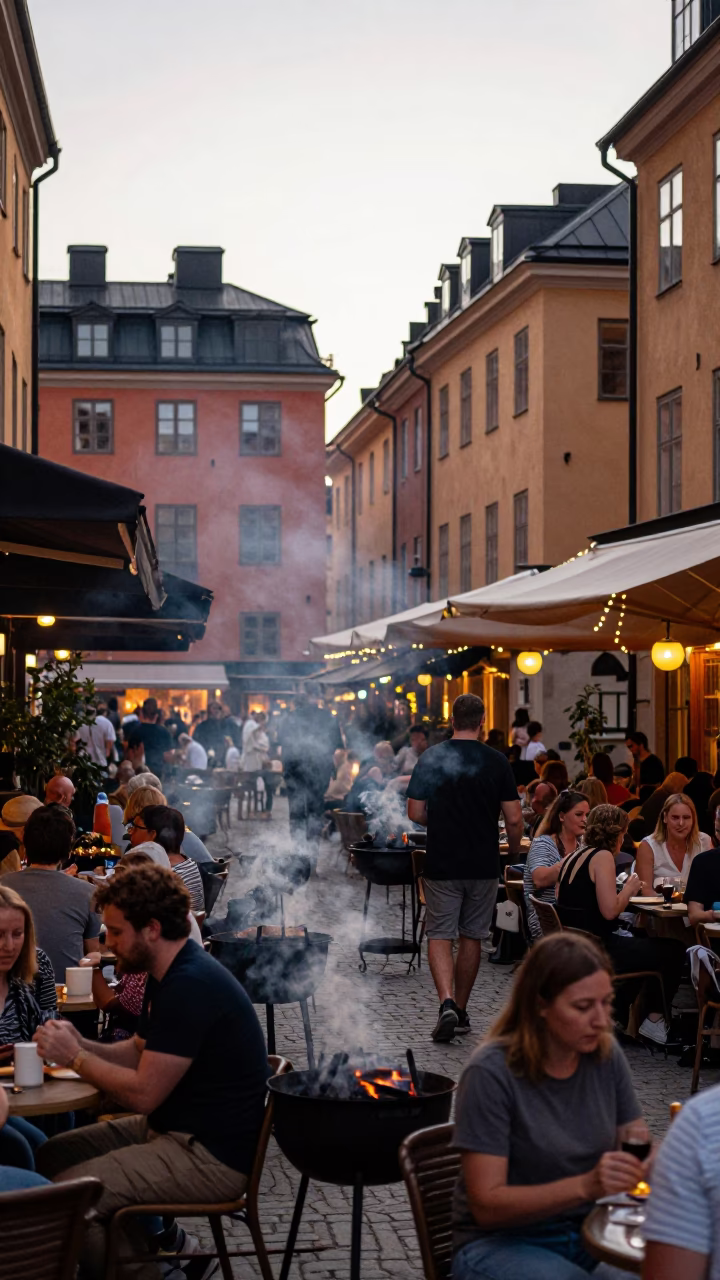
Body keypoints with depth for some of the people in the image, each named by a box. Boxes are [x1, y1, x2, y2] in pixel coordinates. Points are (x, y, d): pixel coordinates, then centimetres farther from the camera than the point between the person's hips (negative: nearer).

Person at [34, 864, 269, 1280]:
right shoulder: (174, 973, 10)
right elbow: (139, 1052, 18)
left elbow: (142, 1093, -22)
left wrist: (74, 1056, -9)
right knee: (51, 1155, 13)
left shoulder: (191, 987, -23)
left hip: (211, 1156, -11)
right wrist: (81, 1045, 0)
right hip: (174, 1129, 11)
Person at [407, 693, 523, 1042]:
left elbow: (415, 813, -1)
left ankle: (447, 1002, -18)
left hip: (441, 864, -1)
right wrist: (514, 849, 14)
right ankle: (461, 1010, 20)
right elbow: (514, 818, -5)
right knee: (472, 937, 13)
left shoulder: (430, 758, -4)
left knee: (439, 935, 3)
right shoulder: (496, 762, -5)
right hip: (483, 865, 1)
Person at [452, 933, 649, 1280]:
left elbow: (636, 1145, 8)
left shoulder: (606, 1056, -3)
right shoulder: (491, 1072, -18)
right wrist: (585, 1186, -33)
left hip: (587, 1229, 5)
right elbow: (486, 1204, -20)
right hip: (500, 1243, -5)